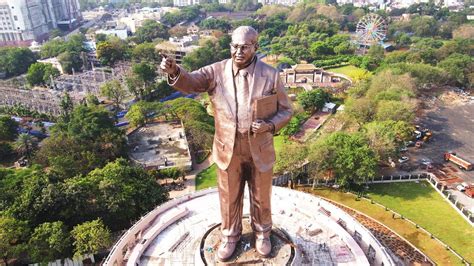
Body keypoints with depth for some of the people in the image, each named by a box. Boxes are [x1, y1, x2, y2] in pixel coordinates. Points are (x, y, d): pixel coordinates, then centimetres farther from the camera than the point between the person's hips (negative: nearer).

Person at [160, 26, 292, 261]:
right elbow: (190, 82, -22)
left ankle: (262, 233, 47)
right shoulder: (216, 71, -8)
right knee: (229, 198, 18)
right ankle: (230, 235, 44)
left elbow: (285, 110, -3)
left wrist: (270, 125, -24)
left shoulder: (270, 75, -10)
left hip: (260, 151, 0)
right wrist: (174, 71, -45)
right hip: (228, 150, 1)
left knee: (261, 197, 20)